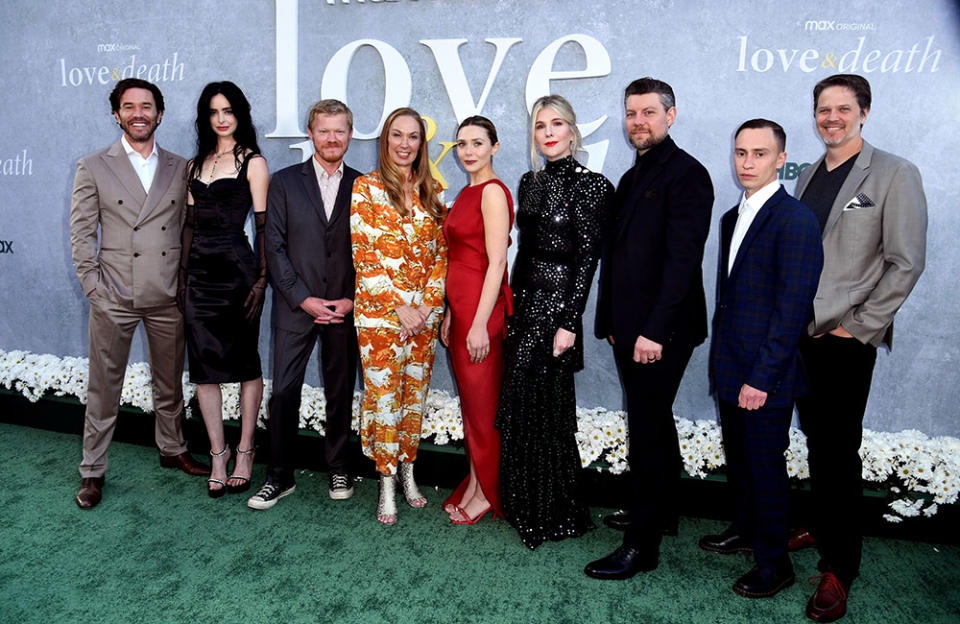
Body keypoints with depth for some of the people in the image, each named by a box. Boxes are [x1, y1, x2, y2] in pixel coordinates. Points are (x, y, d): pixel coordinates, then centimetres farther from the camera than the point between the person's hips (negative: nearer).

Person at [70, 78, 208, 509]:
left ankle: (172, 450, 33)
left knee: (170, 381, 14)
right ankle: (92, 470, 18)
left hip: (169, 295, 2)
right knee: (104, 385, 5)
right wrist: (92, 284, -5)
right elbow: (82, 232, 2)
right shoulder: (93, 167, 4)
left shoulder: (180, 168, 9)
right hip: (113, 296, -2)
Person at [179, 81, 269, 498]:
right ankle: (218, 454, 15)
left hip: (237, 269, -5)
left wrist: (261, 278, -12)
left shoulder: (253, 162, 0)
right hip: (199, 273, 5)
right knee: (204, 364, 5)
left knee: (245, 362, 3)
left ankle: (244, 452, 15)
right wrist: (182, 276, 9)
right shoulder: (195, 165, 16)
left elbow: (263, 225, -5)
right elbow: (189, 224, 14)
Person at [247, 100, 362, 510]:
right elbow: (274, 246, -1)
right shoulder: (285, 182, 4)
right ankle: (280, 476, 15)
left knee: (341, 392, 10)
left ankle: (338, 469, 26)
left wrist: (353, 300, -7)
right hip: (296, 307, 0)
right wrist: (303, 299, -9)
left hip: (345, 308, 1)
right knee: (284, 391, 0)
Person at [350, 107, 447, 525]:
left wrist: (429, 303, -6)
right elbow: (364, 255, -7)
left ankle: (408, 472, 27)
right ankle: (387, 485, 14)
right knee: (383, 396, 1)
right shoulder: (366, 188, -2)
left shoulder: (431, 192, 9)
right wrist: (399, 306, -12)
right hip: (380, 311, -3)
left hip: (424, 313, 4)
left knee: (415, 394, 11)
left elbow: (441, 252, 7)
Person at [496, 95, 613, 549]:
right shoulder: (530, 182, 13)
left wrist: (569, 323, -16)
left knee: (544, 406, 0)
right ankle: (525, 506, 28)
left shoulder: (589, 185, -9)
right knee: (520, 403, 11)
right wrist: (514, 306, 13)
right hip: (526, 300, 7)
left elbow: (587, 259, -12)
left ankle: (556, 515, 18)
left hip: (558, 303, -7)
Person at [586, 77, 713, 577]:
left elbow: (683, 259, -19)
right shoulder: (633, 176, 17)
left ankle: (642, 545, 8)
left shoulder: (685, 174, -10)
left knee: (647, 430, -3)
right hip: (630, 328, 9)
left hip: (659, 332, -9)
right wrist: (613, 321, 13)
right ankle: (661, 513, 35)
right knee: (653, 424, 19)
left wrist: (655, 330, -22)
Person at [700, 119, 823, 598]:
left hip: (766, 377, -8)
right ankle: (745, 531, 41)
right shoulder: (732, 218, 11)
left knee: (766, 466, 5)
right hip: (730, 369, 8)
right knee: (737, 459, 21)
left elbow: (792, 308, -19)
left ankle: (774, 564, 23)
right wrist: (720, 357, 14)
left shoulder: (796, 221, -16)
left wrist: (762, 378, -19)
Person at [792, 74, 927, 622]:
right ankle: (821, 528, 32)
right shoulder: (809, 176, 13)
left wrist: (858, 326, -11)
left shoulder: (894, 174, -4)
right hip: (799, 333, 5)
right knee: (816, 441, 14)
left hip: (846, 338, -5)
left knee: (839, 451, -2)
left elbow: (906, 263, -8)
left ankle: (840, 569, 10)